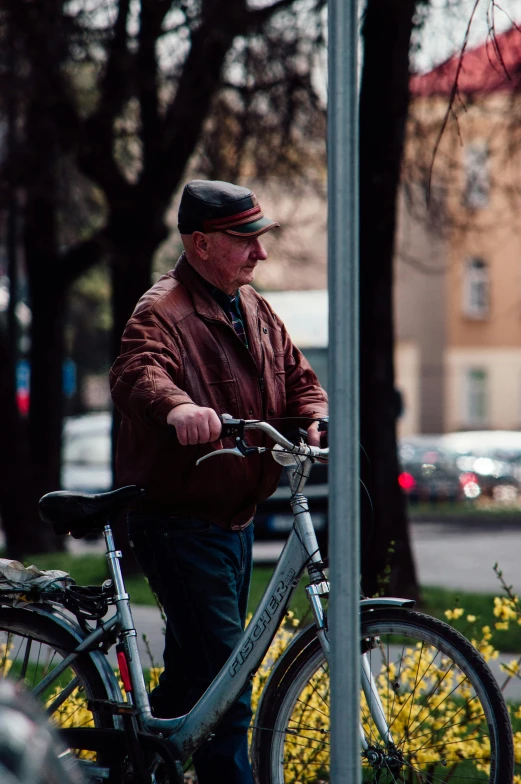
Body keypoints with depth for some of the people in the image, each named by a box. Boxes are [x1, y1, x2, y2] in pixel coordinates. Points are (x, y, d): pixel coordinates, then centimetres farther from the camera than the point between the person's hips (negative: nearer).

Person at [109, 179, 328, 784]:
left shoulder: (252, 308, 13)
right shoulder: (163, 312, -16)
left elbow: (295, 375, 14)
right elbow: (137, 374, -35)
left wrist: (313, 419, -9)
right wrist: (176, 406, -57)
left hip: (234, 521, 9)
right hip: (179, 524, -9)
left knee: (193, 672, 19)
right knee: (223, 683, -14)